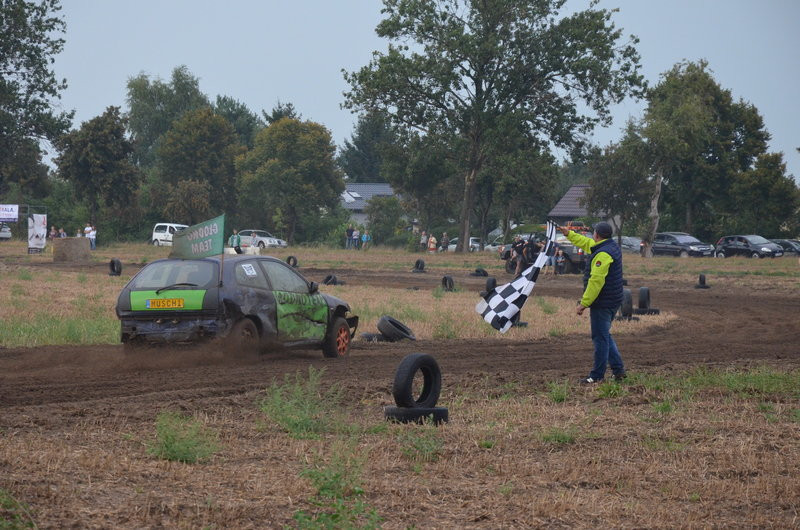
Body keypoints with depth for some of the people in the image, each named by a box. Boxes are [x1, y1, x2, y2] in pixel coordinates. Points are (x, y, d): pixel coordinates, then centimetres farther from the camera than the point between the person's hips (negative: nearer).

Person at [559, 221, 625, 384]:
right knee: (605, 336, 19)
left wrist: (584, 303, -22)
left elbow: (596, 281, -26)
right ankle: (618, 370, 19)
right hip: (613, 302, 10)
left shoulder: (603, 254, -21)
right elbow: (587, 243, 29)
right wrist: (569, 234, 37)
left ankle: (597, 376, 2)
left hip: (602, 303, -10)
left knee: (600, 338, -4)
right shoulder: (612, 247, 11)